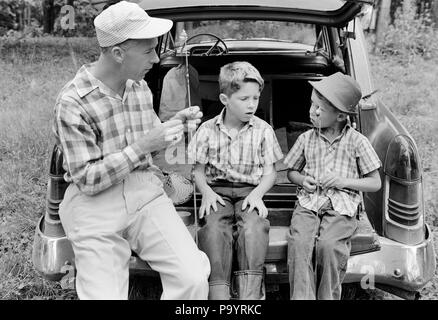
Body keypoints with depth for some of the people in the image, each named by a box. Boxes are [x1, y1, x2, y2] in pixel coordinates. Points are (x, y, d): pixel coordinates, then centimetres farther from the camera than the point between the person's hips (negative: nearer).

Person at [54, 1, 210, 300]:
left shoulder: (141, 87, 8)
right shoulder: (72, 102, -12)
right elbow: (87, 180, -13)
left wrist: (174, 123, 2)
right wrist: (142, 146, -20)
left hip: (145, 192, 4)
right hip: (96, 204, -4)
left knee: (194, 278, -16)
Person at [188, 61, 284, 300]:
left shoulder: (263, 131, 3)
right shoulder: (207, 130, 3)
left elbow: (269, 172, 6)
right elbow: (199, 171, 9)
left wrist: (257, 194, -13)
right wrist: (206, 192, -11)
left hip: (250, 191, 0)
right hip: (217, 191, 0)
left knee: (254, 228, -31)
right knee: (214, 229, -30)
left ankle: (250, 293, -29)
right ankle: (218, 293, -28)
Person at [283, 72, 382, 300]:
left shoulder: (357, 142, 4)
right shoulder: (306, 138, 11)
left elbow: (375, 183, 7)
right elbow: (291, 172, 24)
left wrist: (345, 181, -8)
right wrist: (302, 180, 0)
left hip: (341, 206, -2)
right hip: (308, 202, 2)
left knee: (328, 245, -29)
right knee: (298, 242, -27)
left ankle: (328, 296, -10)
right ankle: (302, 297, -20)